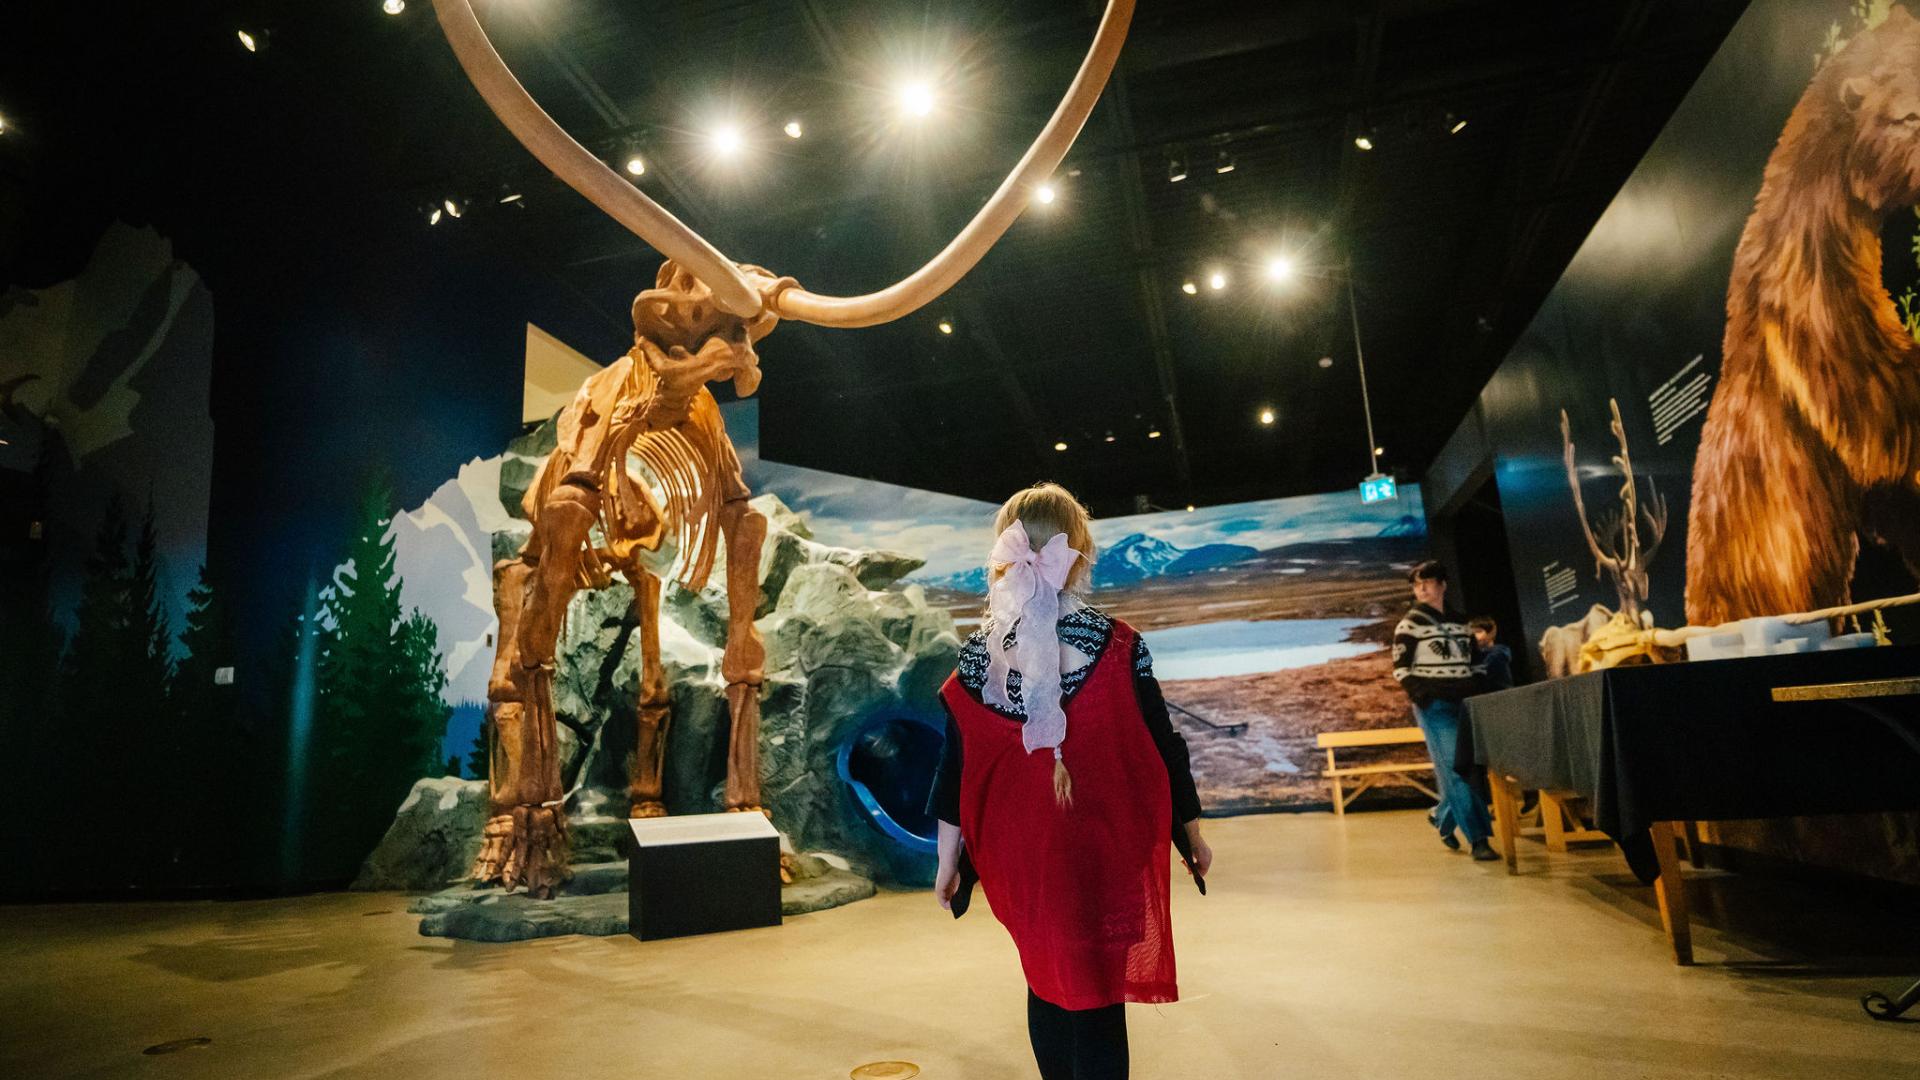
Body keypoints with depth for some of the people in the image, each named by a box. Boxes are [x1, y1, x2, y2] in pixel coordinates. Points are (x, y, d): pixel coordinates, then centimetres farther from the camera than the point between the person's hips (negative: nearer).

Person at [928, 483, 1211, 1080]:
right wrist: (1190, 829, 9)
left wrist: (949, 861, 7)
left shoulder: (979, 653, -7)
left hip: (1021, 852, 2)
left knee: (1048, 984, 21)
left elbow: (957, 767, -3)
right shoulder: (1117, 645, -12)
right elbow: (1161, 746, -5)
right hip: (1105, 850, -2)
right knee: (1096, 996, 11)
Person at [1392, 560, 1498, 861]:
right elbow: (1401, 669, -7)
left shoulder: (1459, 623, 13)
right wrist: (1422, 698, -15)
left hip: (1466, 704, 6)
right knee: (1455, 771, -10)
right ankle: (1478, 839, -9)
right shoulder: (1410, 623, -3)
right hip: (1434, 706, -6)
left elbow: (1475, 662, 20)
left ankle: (1443, 819, 29)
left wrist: (1480, 691, 8)